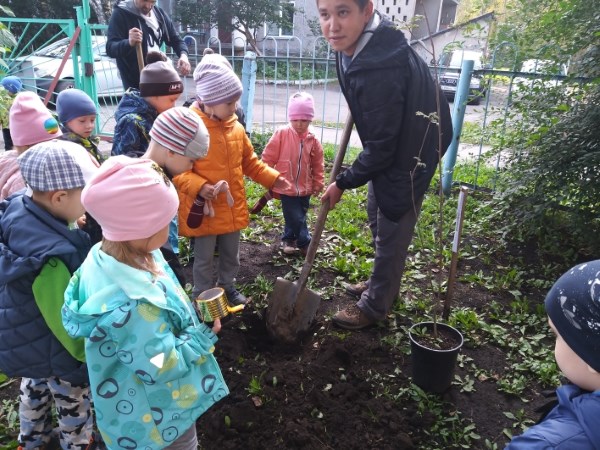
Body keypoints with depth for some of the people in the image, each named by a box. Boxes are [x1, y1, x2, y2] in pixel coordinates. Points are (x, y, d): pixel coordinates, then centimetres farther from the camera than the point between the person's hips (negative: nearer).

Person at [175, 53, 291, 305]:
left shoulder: (236, 127, 2)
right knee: (204, 260, 11)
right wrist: (199, 187, -30)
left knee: (231, 255, 22)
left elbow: (249, 161, 12)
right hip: (204, 210, -5)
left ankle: (227, 287, 44)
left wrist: (272, 178, 3)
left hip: (232, 208, 6)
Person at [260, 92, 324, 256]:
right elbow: (268, 158, -6)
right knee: (296, 219, -2)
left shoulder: (313, 141, -2)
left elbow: (317, 165, 8)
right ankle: (305, 244, 18)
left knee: (296, 218, 16)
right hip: (286, 186, -3)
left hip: (305, 188, 4)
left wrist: (318, 184, 10)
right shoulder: (281, 135, -10)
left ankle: (288, 239, 38)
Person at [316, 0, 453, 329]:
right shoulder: (361, 41, -10)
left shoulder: (380, 70, -37)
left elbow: (381, 147, -28)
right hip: (391, 141, 10)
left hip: (410, 150, -10)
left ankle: (375, 306, 24)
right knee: (377, 215, 22)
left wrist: (343, 183, -15)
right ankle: (384, 284, 43)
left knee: (391, 233, 4)